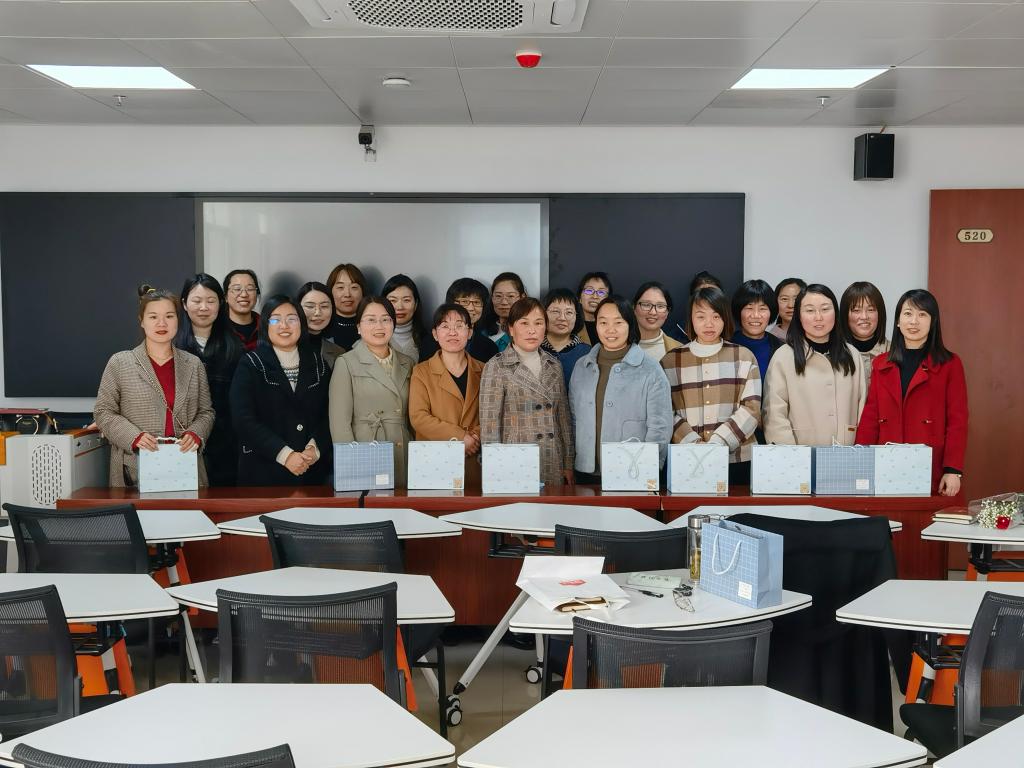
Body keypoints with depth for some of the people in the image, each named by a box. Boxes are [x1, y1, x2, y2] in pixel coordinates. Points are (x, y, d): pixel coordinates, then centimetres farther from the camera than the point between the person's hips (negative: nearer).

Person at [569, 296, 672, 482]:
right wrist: (570, 463, 6)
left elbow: (660, 428, -6)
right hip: (587, 472, 4)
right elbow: (573, 418, 14)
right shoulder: (581, 367, 9)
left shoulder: (650, 371, -4)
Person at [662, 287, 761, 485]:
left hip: (737, 459, 0)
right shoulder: (670, 362, 8)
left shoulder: (744, 357, 7)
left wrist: (717, 443, -13)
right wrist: (693, 443, -13)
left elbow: (751, 409, -1)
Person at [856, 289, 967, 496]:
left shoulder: (950, 365, 3)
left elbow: (957, 420, -1)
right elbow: (870, 418, 10)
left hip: (932, 473, -3)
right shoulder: (881, 364, 13)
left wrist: (953, 470, -10)